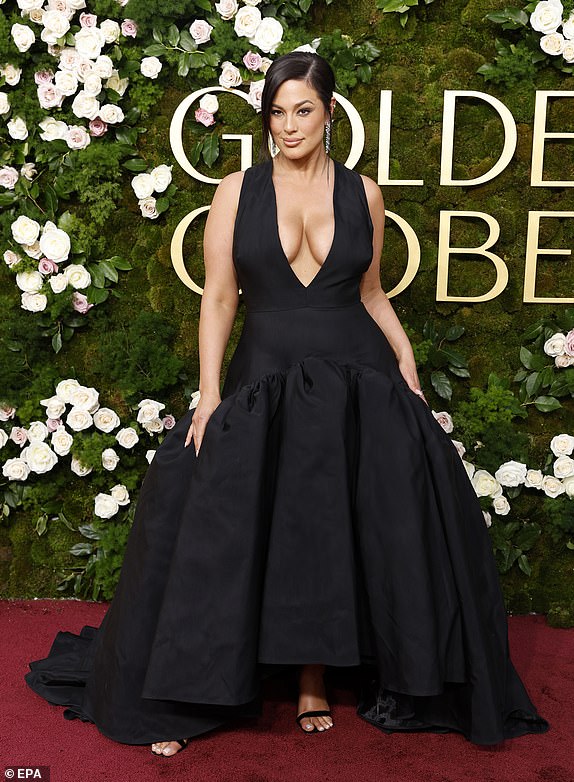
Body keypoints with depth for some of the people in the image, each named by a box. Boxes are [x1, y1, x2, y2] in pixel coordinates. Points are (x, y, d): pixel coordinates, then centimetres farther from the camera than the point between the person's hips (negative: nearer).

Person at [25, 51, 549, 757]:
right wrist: (210, 394, -10)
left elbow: (370, 293, 14)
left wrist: (405, 363, 1)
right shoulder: (237, 191, 2)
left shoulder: (363, 193, 7)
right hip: (264, 386, -1)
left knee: (339, 532, 1)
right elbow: (218, 298, -1)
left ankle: (315, 677, 21)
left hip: (358, 384, 2)